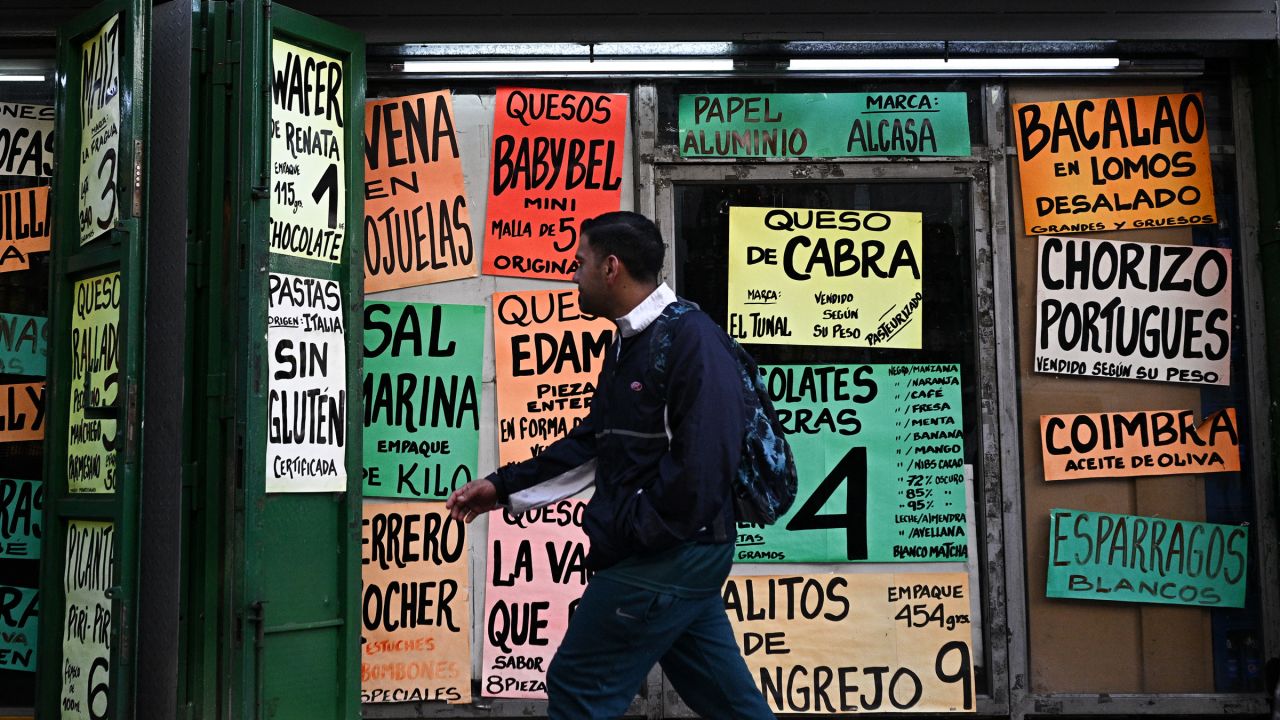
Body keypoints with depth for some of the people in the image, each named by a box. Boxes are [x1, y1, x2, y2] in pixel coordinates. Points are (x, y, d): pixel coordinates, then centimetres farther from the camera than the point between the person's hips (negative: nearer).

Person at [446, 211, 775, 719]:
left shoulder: (691, 338, -17)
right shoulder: (629, 344, 14)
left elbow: (703, 461, -24)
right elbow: (592, 444, 20)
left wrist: (622, 534, -18)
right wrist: (505, 486, 15)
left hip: (666, 556, -10)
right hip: (683, 554, 10)